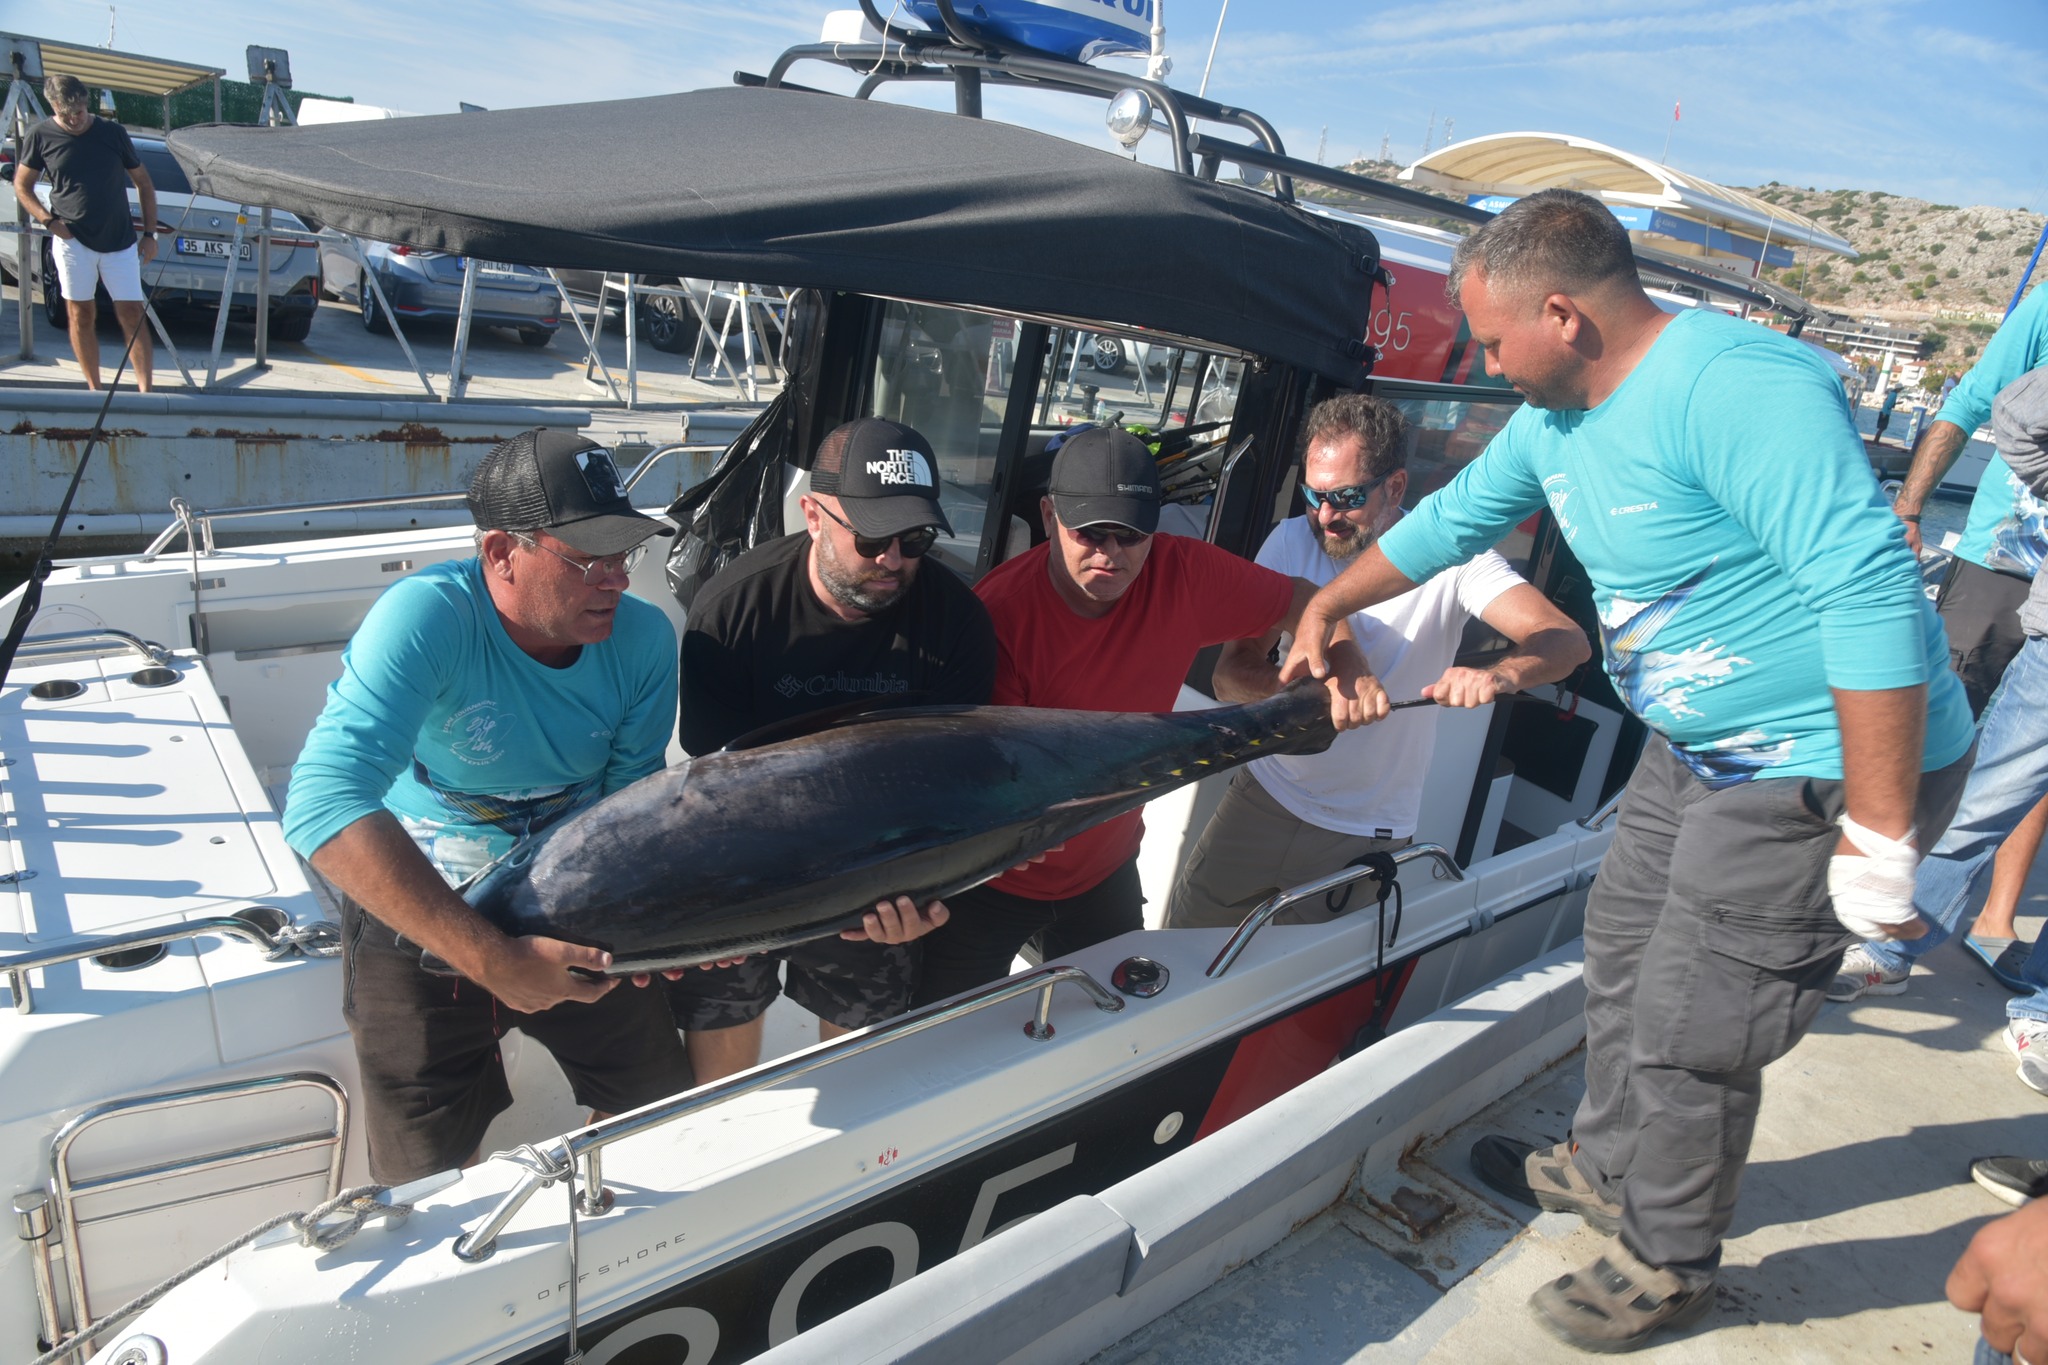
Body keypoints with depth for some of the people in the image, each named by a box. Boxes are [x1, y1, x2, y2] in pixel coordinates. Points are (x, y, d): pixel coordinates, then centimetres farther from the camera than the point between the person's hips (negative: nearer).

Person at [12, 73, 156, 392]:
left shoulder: (113, 132, 1)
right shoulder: (41, 136, 0)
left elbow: (143, 183, 9)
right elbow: (22, 186, 9)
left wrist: (150, 234, 3)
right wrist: (50, 220, -7)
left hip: (120, 242, 0)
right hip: (72, 241, 0)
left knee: (132, 315, -4)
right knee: (81, 316, 4)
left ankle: (146, 390, -5)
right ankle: (94, 389, 13)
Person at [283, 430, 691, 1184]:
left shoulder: (642, 638, -14)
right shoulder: (427, 619, -28)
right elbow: (323, 808, -39)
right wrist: (491, 959, -42)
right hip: (417, 909, -3)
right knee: (426, 1181, 7)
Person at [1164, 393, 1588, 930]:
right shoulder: (1293, 541, -6)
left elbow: (1566, 639, -25)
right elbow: (1229, 675, -11)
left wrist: (1497, 674, -47)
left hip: (1366, 834, -2)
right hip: (1266, 794, 3)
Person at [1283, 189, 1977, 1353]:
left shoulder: (1736, 388, -28)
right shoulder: (1560, 411, 3)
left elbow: (1873, 597, -32)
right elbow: (1452, 519, 18)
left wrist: (1878, 841, -29)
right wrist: (1327, 609, 25)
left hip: (1828, 769, -9)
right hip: (1700, 749, 10)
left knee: (1687, 1033, 2)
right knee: (1624, 954, 23)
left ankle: (1669, 1262, 28)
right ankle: (1611, 1167, 46)